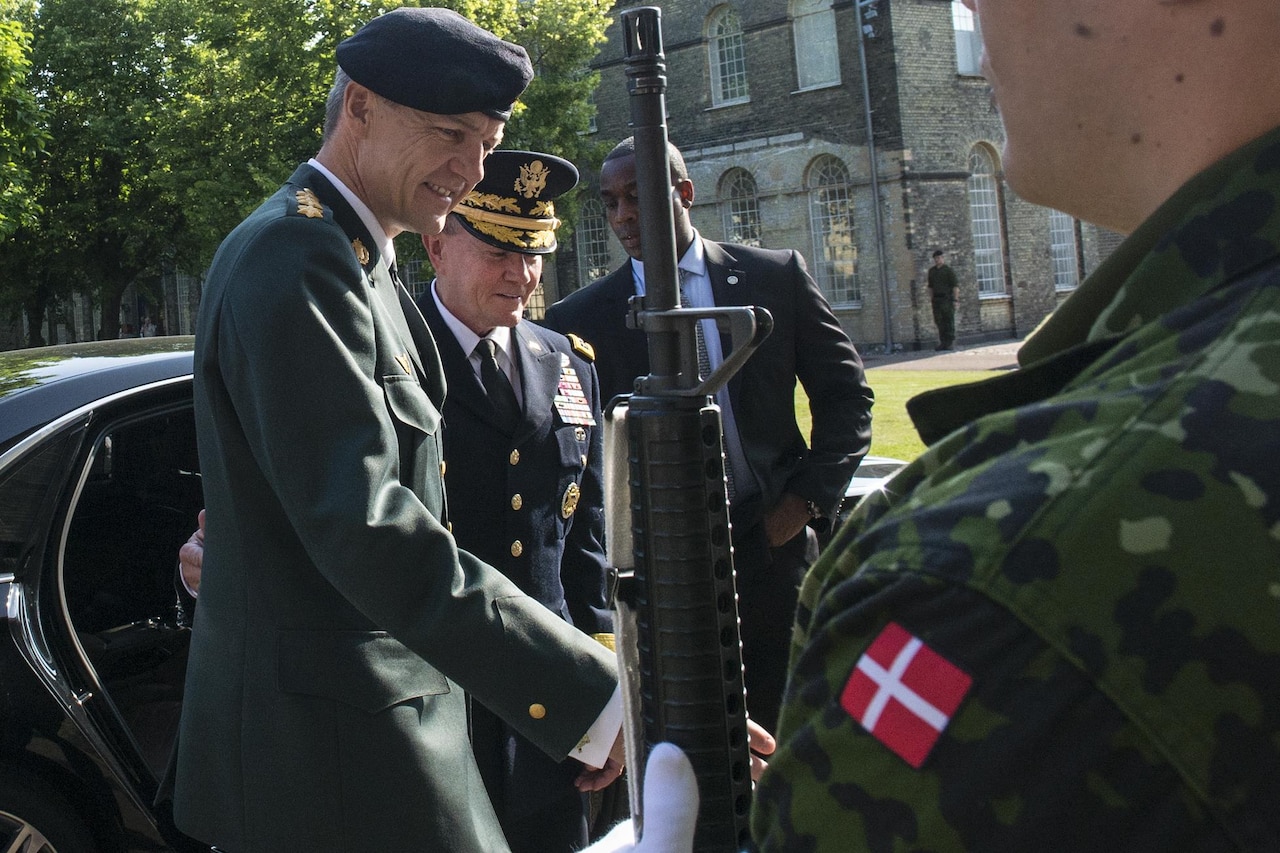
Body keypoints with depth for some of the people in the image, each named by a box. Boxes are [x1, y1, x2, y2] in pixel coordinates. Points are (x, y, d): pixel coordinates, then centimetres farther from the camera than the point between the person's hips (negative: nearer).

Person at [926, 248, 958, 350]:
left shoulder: (949, 270, -3)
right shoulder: (932, 271, 14)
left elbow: (955, 286, -6)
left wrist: (955, 299, -13)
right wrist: (931, 299, 13)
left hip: (947, 299, -5)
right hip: (937, 299, 5)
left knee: (949, 321, -5)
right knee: (939, 322, 4)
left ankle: (951, 343, -2)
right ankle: (943, 343, 8)